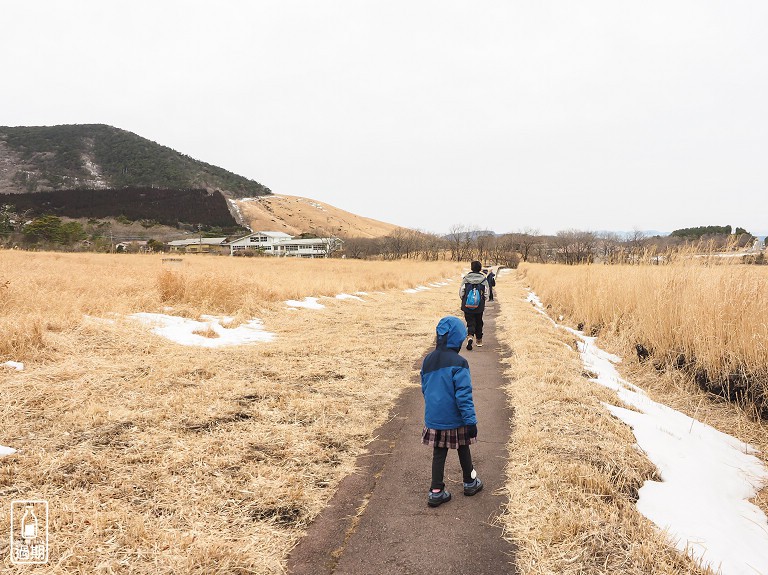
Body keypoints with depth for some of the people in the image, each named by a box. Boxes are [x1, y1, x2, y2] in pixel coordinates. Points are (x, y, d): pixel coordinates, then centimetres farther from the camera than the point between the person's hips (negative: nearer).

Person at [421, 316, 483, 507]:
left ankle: (436, 492, 14)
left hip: (434, 418, 4)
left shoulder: (428, 360, 0)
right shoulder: (458, 363, -20)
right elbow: (464, 395, -20)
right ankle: (470, 483, 36)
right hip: (455, 420, -4)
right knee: (463, 449, 18)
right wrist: (471, 421, -15)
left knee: (438, 454, 14)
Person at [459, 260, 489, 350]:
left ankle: (470, 336, -23)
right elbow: (486, 294, -4)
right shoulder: (484, 279, -5)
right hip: (479, 306, 1)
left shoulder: (466, 278, -6)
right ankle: (479, 340, 28)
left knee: (470, 322, 4)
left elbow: (461, 293, -3)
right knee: (479, 323, 17)